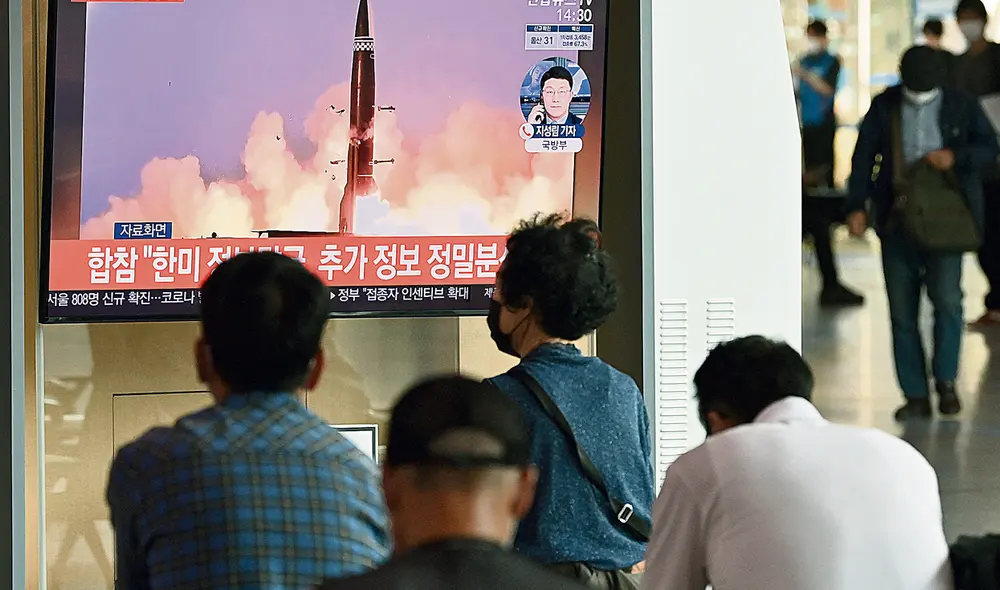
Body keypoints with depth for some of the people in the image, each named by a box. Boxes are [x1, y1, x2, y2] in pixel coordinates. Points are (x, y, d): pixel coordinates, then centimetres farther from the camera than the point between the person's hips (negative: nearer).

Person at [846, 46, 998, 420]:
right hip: (896, 219, 2)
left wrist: (956, 157, -14)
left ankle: (946, 380, 5)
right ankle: (916, 396, 8)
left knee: (947, 298, -14)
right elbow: (864, 157, 5)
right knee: (902, 311, 1)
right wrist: (857, 206, -5)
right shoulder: (884, 107, 6)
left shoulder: (962, 107, 4)